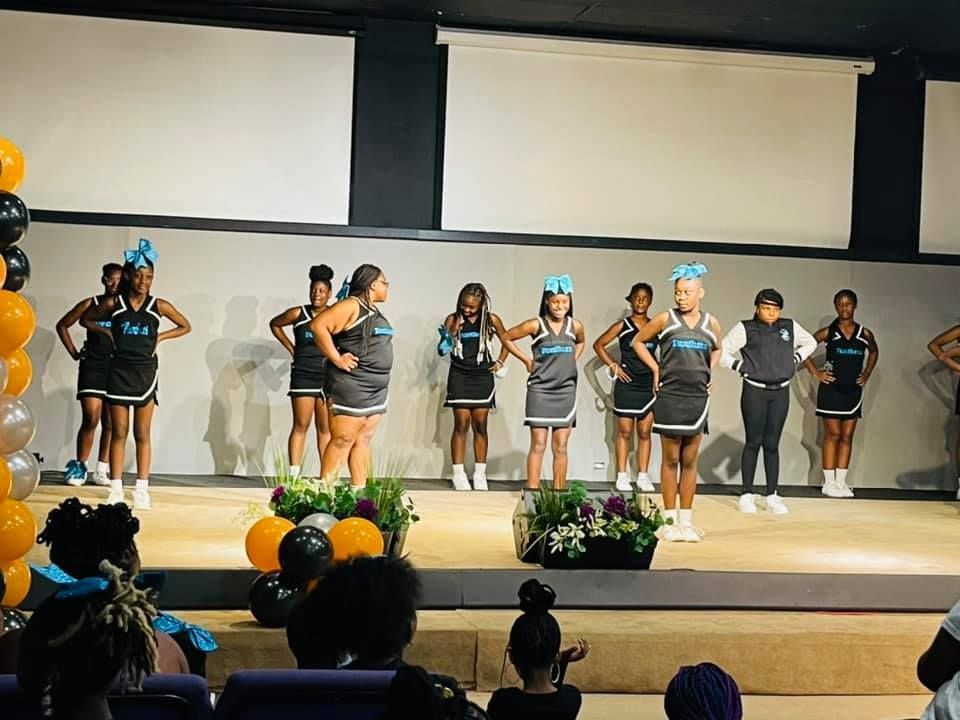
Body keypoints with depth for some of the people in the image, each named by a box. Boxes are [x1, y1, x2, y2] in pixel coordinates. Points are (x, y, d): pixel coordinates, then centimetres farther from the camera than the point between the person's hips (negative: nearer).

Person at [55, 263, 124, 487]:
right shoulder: (90, 304, -1)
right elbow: (62, 325, 9)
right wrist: (74, 353, 4)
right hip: (93, 367, -1)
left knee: (110, 423, 5)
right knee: (91, 419, -9)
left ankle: (102, 470, 11)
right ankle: (79, 467, 2)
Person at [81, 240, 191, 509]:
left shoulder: (159, 306, -2)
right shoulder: (113, 304, -2)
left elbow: (185, 326, 10)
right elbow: (86, 320, 13)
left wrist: (160, 337, 0)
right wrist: (108, 333, 0)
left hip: (145, 373, 0)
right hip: (119, 372, 0)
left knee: (142, 434, 4)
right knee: (119, 432, 3)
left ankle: (142, 489, 5)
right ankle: (116, 488, 6)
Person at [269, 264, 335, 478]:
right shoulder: (298, 314, -1)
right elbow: (275, 324, 16)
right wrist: (291, 348, 10)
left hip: (328, 377, 1)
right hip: (303, 377, -1)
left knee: (325, 429, 7)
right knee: (301, 426, -3)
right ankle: (293, 475, -3)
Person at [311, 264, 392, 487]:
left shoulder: (374, 311, 17)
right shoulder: (351, 306, -11)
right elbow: (317, 325, -21)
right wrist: (336, 359, -19)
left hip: (376, 389, 9)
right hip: (351, 387, -9)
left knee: (363, 440, 9)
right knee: (342, 441, -8)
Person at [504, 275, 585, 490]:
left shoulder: (575, 326, 3)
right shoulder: (536, 325, -7)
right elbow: (507, 337, 2)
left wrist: (571, 362, 10)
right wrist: (526, 361, 1)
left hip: (566, 391, 3)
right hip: (540, 390, -3)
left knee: (561, 447, 5)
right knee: (538, 445, -4)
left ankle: (558, 493, 11)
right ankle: (532, 491, -2)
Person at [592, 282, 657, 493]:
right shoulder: (622, 326, -1)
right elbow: (598, 345, 4)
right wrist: (613, 365, -4)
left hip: (649, 386, 2)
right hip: (626, 385, -2)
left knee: (644, 433, 5)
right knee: (625, 432, 2)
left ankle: (643, 476, 11)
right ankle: (622, 477, 6)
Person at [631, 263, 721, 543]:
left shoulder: (711, 324, 5)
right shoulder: (665, 319, -3)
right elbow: (638, 341, 8)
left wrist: (710, 373, 10)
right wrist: (656, 369, 0)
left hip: (698, 398, 3)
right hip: (670, 396, -2)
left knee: (690, 462, 7)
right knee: (670, 460, 3)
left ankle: (686, 520, 14)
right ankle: (670, 520, 8)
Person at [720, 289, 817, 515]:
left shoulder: (790, 327, 7)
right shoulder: (745, 329, -4)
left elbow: (810, 343, 23)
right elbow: (722, 351, -4)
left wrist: (796, 360, 10)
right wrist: (739, 367, -7)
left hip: (781, 392, 3)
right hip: (754, 392, -3)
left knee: (772, 444, 5)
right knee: (753, 442, 1)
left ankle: (772, 496, 8)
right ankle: (747, 495, 8)